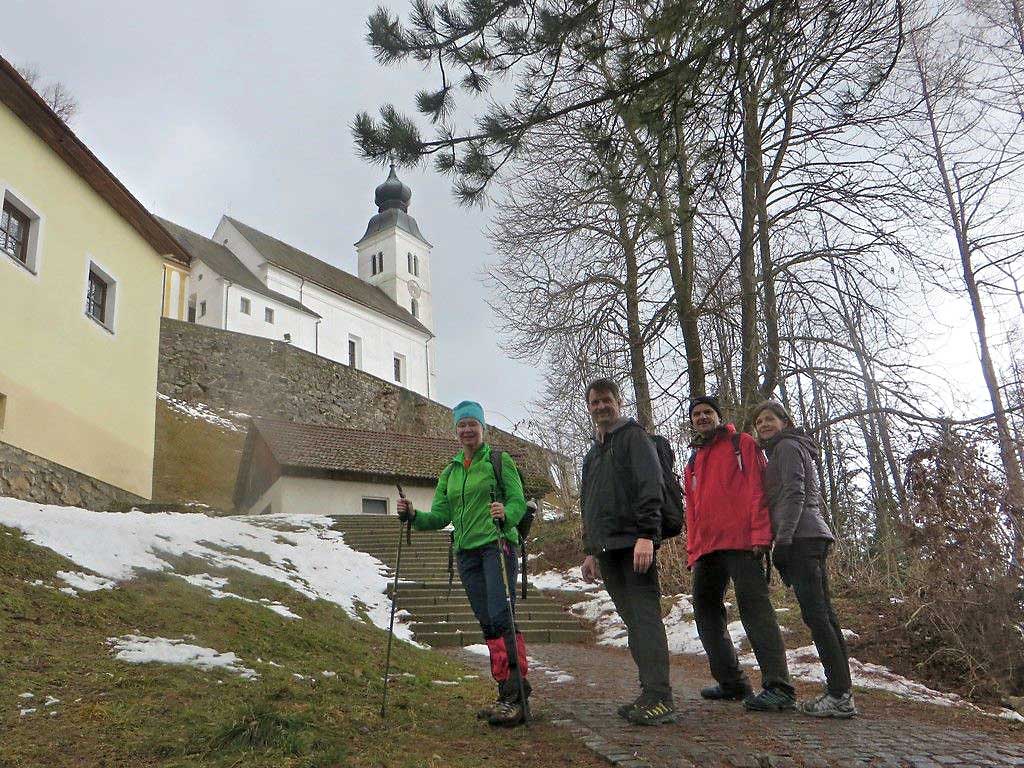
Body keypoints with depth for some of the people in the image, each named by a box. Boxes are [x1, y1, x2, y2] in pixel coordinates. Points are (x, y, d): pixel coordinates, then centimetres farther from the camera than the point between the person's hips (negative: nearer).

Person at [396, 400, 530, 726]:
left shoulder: (499, 460, 1)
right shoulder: (449, 472, 17)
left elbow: (518, 501, -7)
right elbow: (440, 517, 12)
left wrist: (505, 514, -29)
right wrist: (413, 515, -6)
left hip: (497, 544, -6)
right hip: (467, 552, 6)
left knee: (501, 617, -17)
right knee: (487, 623, 6)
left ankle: (516, 694, -16)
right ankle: (507, 693, 11)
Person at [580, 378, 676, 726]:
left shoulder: (633, 436, 1)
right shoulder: (593, 453, 25)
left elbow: (650, 487, -11)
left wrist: (646, 534, -21)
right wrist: (591, 551, 23)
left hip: (634, 543, -7)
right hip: (607, 549, 8)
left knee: (645, 616, -10)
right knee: (633, 620, 7)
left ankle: (659, 697, -10)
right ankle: (651, 693, 11)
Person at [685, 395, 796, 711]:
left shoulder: (742, 444, 7)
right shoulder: (693, 463, 25)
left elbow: (757, 490, -4)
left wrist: (760, 534, -15)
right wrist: (692, 551, 13)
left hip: (741, 542, -7)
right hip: (706, 548, 8)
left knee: (754, 607, -13)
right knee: (706, 611, 8)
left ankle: (779, 687, -13)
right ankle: (732, 683, 16)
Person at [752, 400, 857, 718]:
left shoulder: (787, 447, -1)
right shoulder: (799, 450, 28)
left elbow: (794, 494, -13)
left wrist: (782, 538, -18)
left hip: (800, 537, -10)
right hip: (813, 536, 10)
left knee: (814, 613, -13)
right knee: (823, 614, 6)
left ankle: (840, 695, -16)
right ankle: (841, 690, 6)